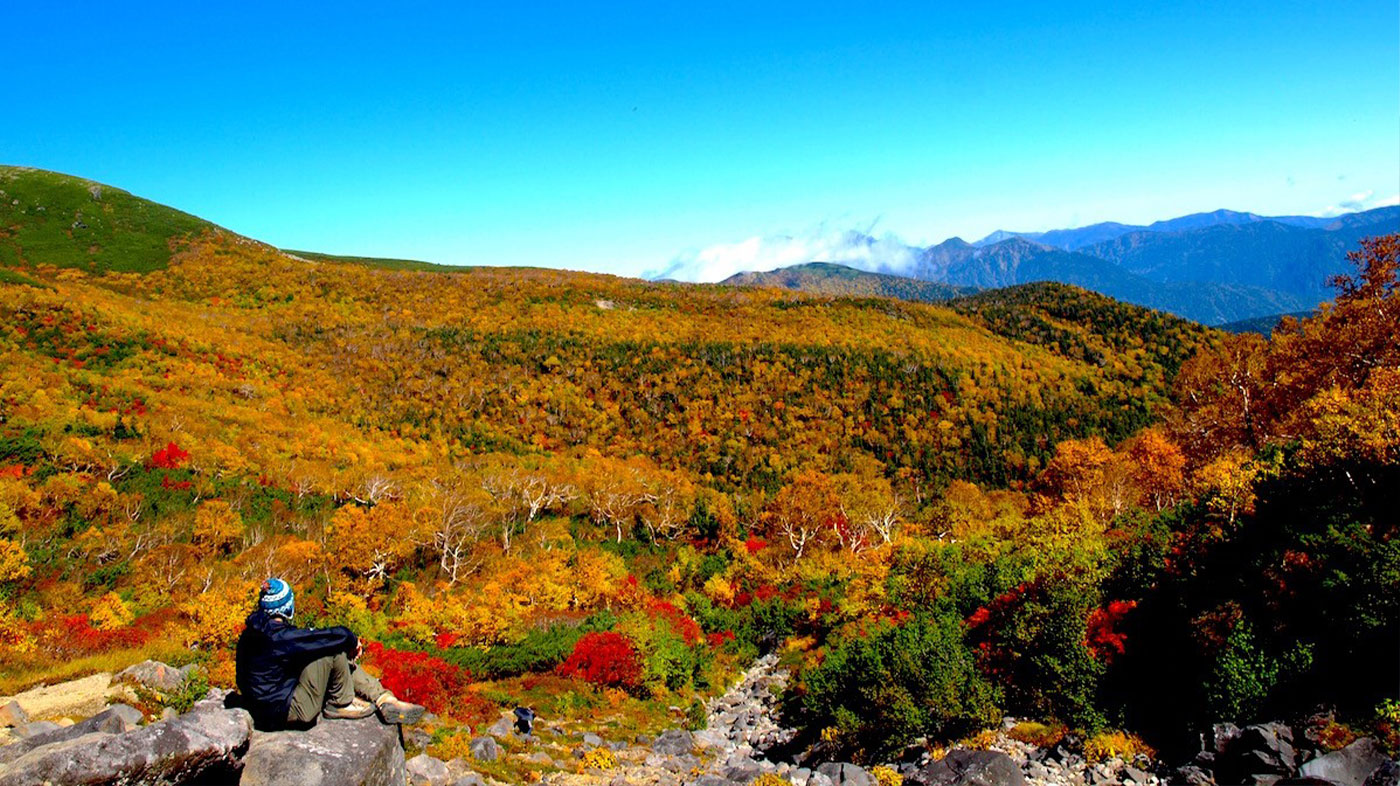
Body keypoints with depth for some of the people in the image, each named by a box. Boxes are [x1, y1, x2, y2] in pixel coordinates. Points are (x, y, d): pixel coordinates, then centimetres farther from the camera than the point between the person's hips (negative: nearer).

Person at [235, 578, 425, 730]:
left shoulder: (256, 629, 3)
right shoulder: (279, 637, -25)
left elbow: (302, 640, 14)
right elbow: (338, 635, -26)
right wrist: (352, 640, -5)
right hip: (284, 714, -10)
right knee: (333, 650, -18)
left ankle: (384, 700, 7)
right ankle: (341, 704, 2)